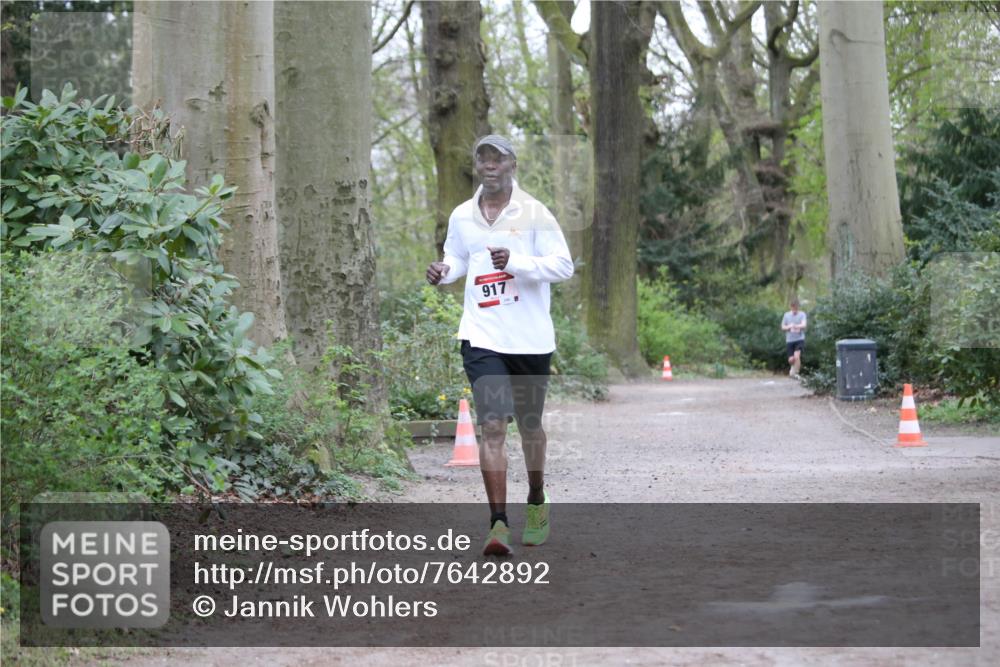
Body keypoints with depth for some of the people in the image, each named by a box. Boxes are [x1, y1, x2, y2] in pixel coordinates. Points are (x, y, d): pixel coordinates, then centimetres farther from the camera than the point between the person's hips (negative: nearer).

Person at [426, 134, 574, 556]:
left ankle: (537, 502, 39)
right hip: (482, 337, 1)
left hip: (531, 339, -1)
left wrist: (515, 262, -22)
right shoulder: (461, 217, 7)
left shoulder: (533, 213, -4)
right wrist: (443, 272, 0)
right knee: (492, 427, -12)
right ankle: (498, 524, -14)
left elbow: (564, 266, -8)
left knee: (529, 426, 14)